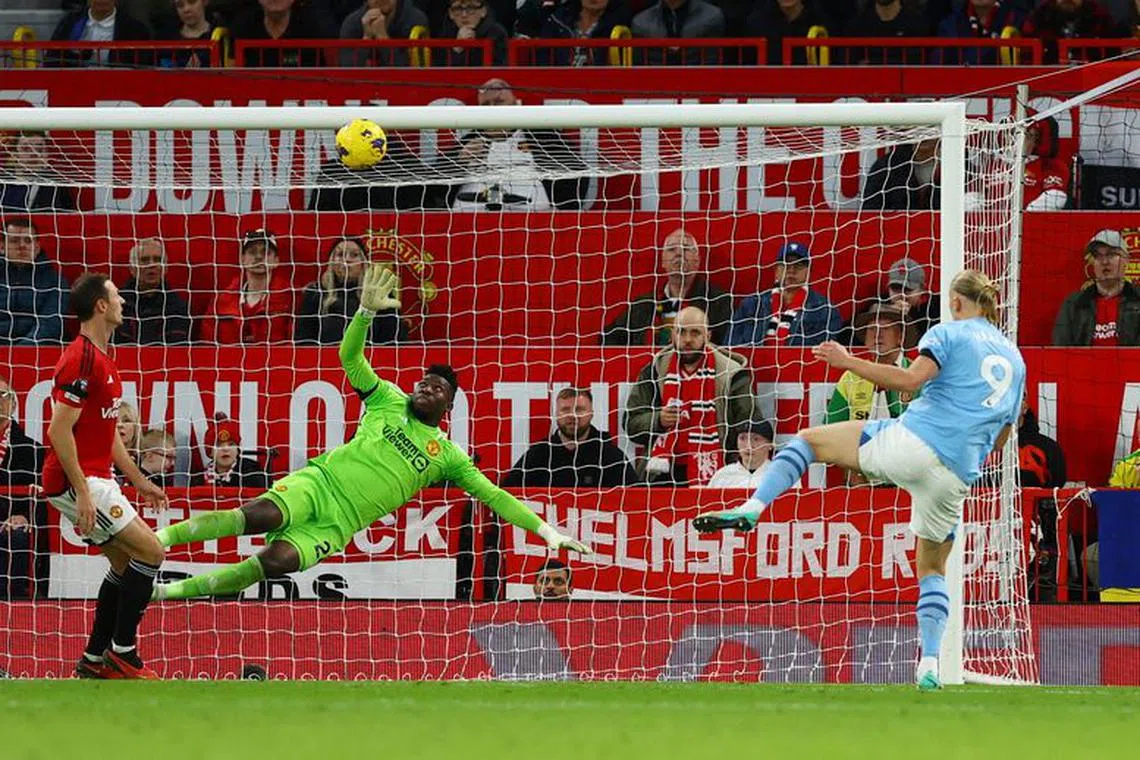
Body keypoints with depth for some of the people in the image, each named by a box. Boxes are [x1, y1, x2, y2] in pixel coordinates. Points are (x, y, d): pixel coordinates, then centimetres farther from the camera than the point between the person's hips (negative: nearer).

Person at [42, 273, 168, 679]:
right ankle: (121, 652, -5)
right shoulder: (81, 360, -17)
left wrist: (139, 481, 24)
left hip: (95, 480, 10)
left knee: (126, 562, 12)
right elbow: (59, 430, -22)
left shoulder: (101, 359, 15)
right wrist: (82, 493, -24)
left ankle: (94, 660, 15)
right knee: (150, 552, -11)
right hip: (76, 481, -10)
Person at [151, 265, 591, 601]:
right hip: (319, 483, 0)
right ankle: (159, 538, -29)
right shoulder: (390, 402, 15)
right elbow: (350, 357, 6)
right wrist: (367, 312, -13)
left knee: (278, 562, -28)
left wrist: (547, 532, 5)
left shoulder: (447, 455, 15)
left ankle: (177, 589, -25)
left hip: (338, 525, 0)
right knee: (262, 516, -32)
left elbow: (493, 496, 13)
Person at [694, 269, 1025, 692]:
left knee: (808, 440, 13)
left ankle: (750, 510, -9)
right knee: (932, 568, 23)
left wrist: (848, 362, -7)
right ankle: (929, 665, 8)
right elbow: (1001, 438, 26)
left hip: (911, 441, -5)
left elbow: (911, 379, -13)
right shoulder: (1015, 359, 22)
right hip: (955, 477, 5)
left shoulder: (950, 334, 4)